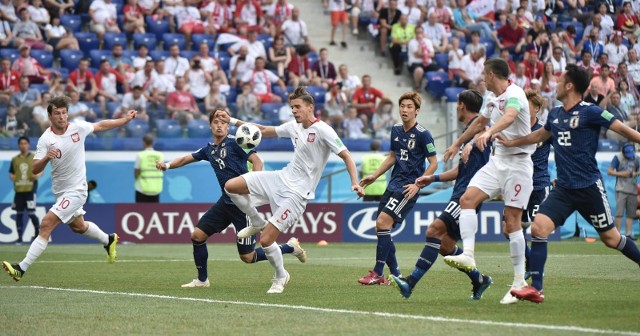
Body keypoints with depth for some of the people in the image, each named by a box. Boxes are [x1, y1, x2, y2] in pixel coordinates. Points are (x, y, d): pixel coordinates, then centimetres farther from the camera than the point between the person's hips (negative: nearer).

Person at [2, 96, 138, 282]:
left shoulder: (78, 128, -11)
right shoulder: (46, 140, -12)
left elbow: (101, 125, 10)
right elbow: (34, 170, -17)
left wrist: (126, 119, 16)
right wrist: (46, 158, -37)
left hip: (76, 190, -4)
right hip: (60, 191, 4)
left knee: (46, 224, -17)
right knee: (78, 226, 27)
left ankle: (22, 268, -18)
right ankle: (109, 240, 56)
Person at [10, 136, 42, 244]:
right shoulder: (15, 159, 10)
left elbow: (40, 171, 6)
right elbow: (11, 173, 16)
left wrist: (38, 175, -15)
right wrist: (11, 176, -6)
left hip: (30, 189, -3)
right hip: (18, 190, 3)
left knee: (31, 213, -8)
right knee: (19, 213, 4)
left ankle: (38, 231, 15)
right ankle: (20, 237, 10)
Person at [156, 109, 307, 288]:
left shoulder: (235, 142, -11)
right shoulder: (209, 149, 11)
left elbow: (257, 161, -16)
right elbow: (186, 159, 15)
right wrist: (167, 164, -4)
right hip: (226, 201, 7)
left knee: (247, 257, -5)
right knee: (197, 235, 4)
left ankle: (291, 247, 14)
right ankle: (202, 280, 20)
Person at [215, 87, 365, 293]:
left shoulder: (322, 130, -15)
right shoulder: (294, 127, 8)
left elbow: (345, 155, -16)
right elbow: (264, 131, 20)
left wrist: (355, 183, -30)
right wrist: (233, 121, 15)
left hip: (296, 192, -8)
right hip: (282, 178, 8)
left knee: (265, 241, -12)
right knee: (230, 186, -3)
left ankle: (281, 277, 16)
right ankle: (258, 223, 17)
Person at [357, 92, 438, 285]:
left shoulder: (422, 134, -10)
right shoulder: (396, 131, 11)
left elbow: (434, 163, -7)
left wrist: (417, 185, -15)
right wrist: (374, 176, 20)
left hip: (408, 187, -8)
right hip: (394, 183, 8)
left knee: (383, 222, -19)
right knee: (380, 228, 3)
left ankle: (377, 274, -14)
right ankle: (395, 275, 13)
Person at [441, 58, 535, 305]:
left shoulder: (514, 94, -14)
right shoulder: (493, 98, 15)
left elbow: (509, 117, -37)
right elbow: (479, 122, 33)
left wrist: (489, 132, -55)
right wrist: (457, 144, 43)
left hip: (518, 162, -8)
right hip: (497, 161, 8)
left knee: (512, 222, -9)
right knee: (467, 199, -10)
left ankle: (519, 281, -2)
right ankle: (468, 255, -19)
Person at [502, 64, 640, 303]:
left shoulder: (590, 112, -10)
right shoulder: (555, 114, 10)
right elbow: (540, 135, 30)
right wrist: (511, 143, 34)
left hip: (589, 187, -6)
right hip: (563, 188, 6)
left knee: (611, 239, 2)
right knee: (539, 228, -12)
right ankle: (535, 289, -11)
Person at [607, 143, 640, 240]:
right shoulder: (618, 158, -4)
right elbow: (609, 171, -3)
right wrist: (621, 174, -14)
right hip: (621, 189, -4)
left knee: (631, 213, 1)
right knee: (619, 212, -11)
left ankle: (628, 234, 4)